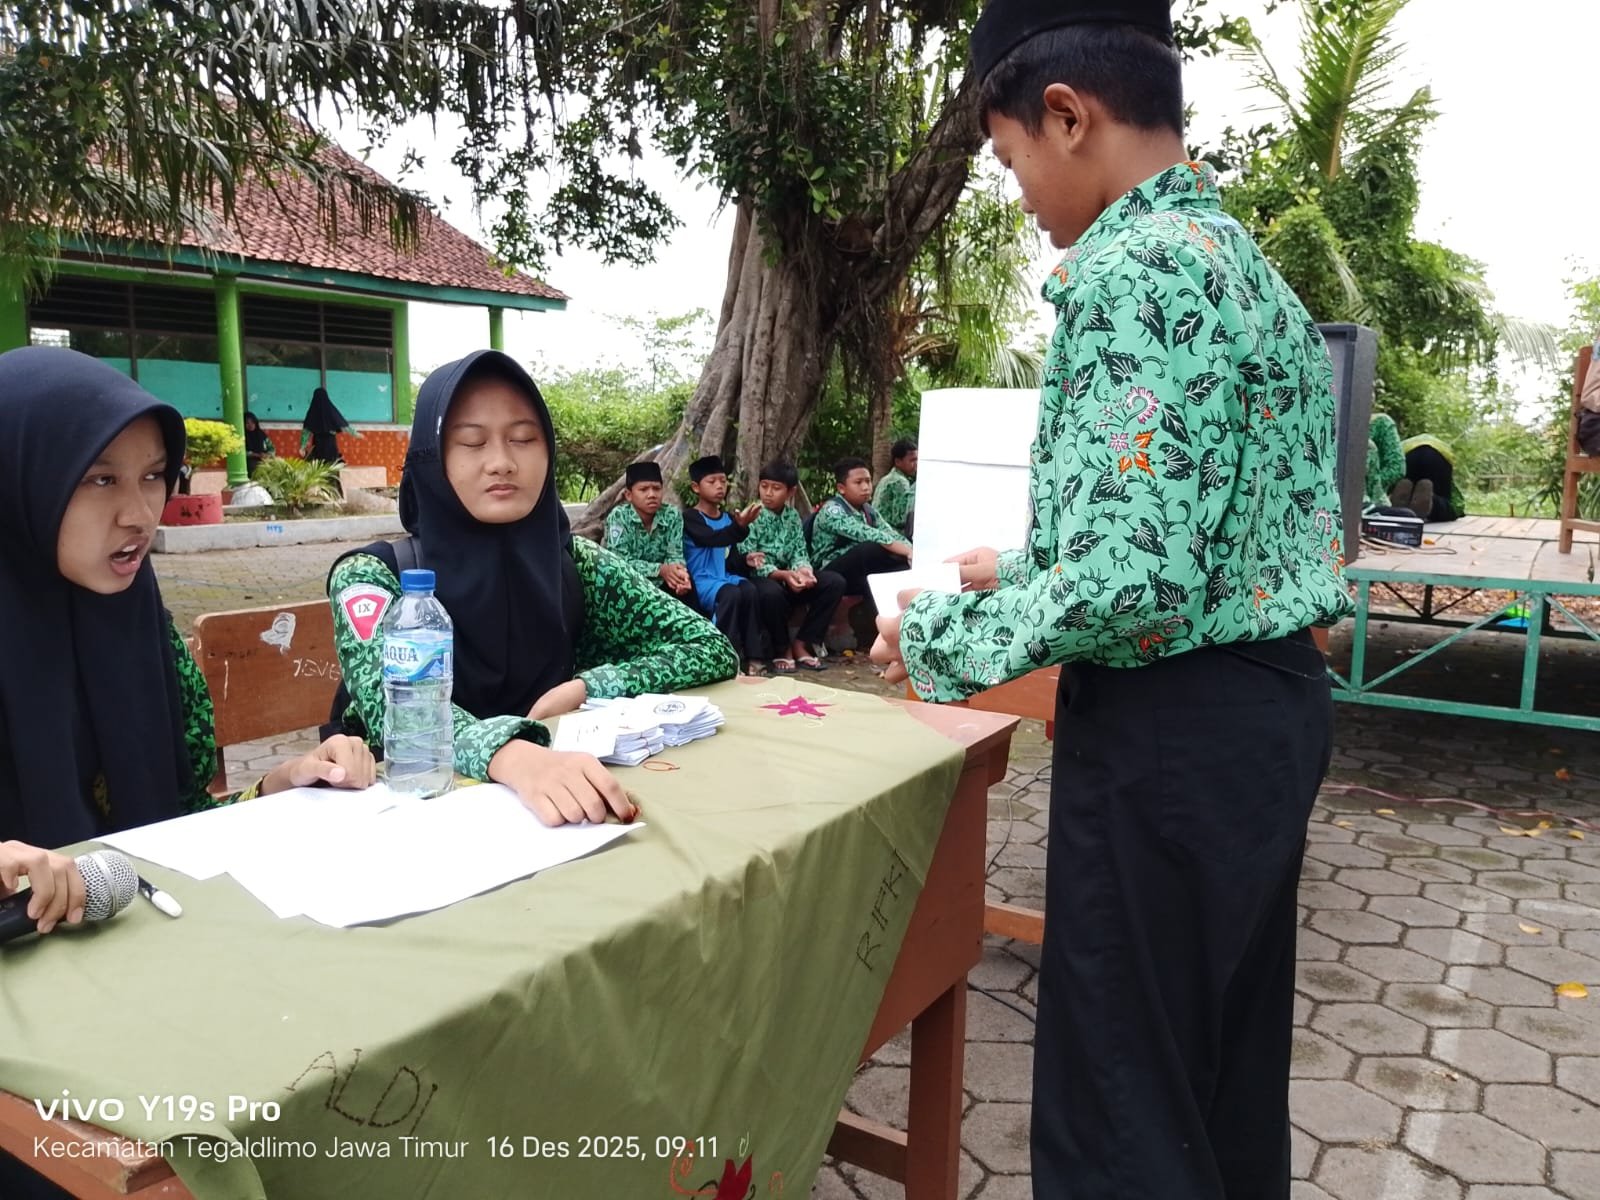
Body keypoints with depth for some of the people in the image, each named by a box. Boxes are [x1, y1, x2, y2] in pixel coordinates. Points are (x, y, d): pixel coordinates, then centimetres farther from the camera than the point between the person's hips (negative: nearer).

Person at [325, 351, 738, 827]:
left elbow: (714, 649, -1)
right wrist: (512, 757, -42)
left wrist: (586, 688, -14)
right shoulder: (373, 576, -7)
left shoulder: (579, 565, 1)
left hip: (551, 809, 3)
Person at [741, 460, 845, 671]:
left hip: (789, 579, 6)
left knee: (835, 582, -13)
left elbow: (799, 552, 1)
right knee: (772, 592, -41)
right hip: (760, 579, -6)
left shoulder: (793, 516, 8)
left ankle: (800, 644, -8)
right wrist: (783, 575, -31)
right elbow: (749, 561, -17)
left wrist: (803, 569, -24)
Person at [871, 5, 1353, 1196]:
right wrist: (1026, 572, 21)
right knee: (1228, 1066, 23)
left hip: (1174, 725, -10)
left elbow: (1132, 579, -27)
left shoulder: (1133, 268, -18)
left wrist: (945, 638, -12)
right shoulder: (1247, 262, 14)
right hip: (1269, 697, 10)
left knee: (1122, 1099, 6)